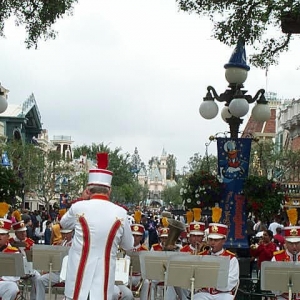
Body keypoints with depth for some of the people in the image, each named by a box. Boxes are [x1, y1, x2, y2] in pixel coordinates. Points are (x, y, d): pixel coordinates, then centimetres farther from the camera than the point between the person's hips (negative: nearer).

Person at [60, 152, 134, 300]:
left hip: (78, 280, 0)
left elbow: (63, 223, 18)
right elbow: (128, 245, 11)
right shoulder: (120, 213, -3)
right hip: (103, 284, 1)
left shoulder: (78, 208, -5)